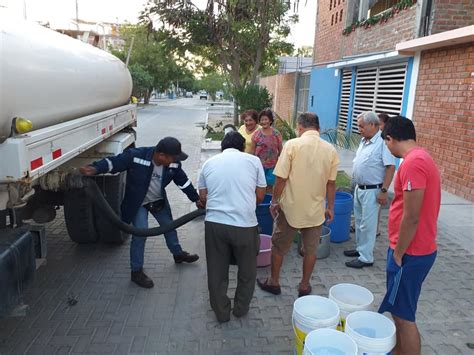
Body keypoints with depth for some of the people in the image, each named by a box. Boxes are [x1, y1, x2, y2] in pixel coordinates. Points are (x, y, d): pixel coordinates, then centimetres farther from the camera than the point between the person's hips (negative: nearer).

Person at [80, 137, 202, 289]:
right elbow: (114, 162, -30)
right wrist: (95, 168, -48)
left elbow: (183, 181, -3)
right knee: (140, 234, -13)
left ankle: (178, 253, 45)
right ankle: (137, 271, 6)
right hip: (138, 203, -5)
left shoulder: (173, 164, -18)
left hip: (159, 201, 6)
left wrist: (196, 199, 4)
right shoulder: (136, 156, -33)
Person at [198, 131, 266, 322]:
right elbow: (260, 196, 8)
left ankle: (221, 312, 32)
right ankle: (241, 308, 36)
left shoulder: (210, 163, 10)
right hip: (245, 225, -1)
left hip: (214, 223, 2)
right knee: (247, 270, 21)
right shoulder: (253, 160, 5)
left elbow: (203, 197, 13)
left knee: (217, 271, 18)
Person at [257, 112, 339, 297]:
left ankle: (273, 282, 29)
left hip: (290, 207, -2)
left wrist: (274, 201, 0)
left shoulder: (292, 145, -12)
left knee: (278, 246, 16)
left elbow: (281, 178, -13)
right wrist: (330, 207, 13)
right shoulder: (330, 150, -3)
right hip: (316, 209, 3)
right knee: (310, 249, 17)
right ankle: (304, 286, 29)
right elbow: (331, 183, 1)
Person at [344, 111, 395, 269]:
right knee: (359, 221, 19)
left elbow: (390, 167, -22)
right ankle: (360, 248, 34)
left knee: (367, 224, -1)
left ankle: (366, 257, 9)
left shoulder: (383, 142, -20)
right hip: (359, 188, 9)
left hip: (371, 190, -9)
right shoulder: (364, 141, 9)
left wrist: (384, 190, -22)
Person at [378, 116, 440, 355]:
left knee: (403, 316, 2)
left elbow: (411, 218, -24)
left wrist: (397, 254, -13)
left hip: (410, 254, -10)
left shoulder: (413, 163, -22)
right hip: (419, 249, 10)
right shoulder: (422, 157, 10)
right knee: (400, 311, 21)